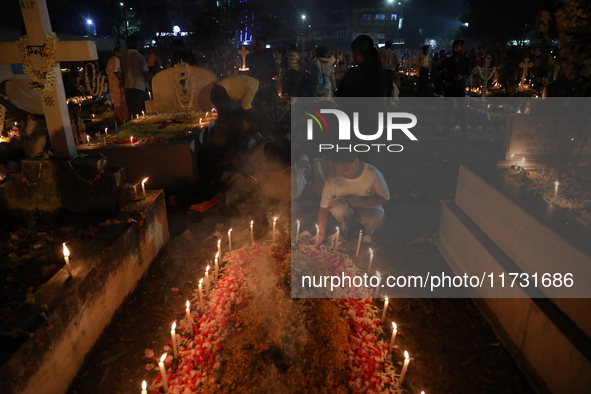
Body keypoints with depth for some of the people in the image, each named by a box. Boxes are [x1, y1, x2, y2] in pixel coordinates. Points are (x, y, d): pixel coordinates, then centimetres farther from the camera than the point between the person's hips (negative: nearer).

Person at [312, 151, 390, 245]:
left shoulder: (373, 173, -23)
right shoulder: (332, 180, -22)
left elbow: (385, 197, -14)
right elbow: (324, 208, -15)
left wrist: (360, 201, -27)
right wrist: (322, 233, -19)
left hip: (369, 208, -1)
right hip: (346, 212, 1)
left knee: (375, 221, -35)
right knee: (337, 204, -34)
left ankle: (367, 230, 6)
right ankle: (345, 228, 1)